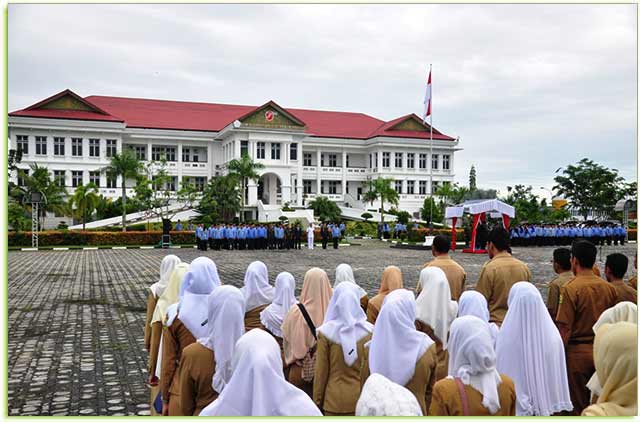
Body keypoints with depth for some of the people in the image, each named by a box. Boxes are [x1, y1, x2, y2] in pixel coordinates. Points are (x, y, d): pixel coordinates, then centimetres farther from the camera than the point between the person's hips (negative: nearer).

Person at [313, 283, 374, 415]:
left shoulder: (326, 332, -11)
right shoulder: (369, 331, -7)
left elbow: (321, 370, -7)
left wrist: (317, 399, 5)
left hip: (334, 399, -1)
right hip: (362, 398, 1)